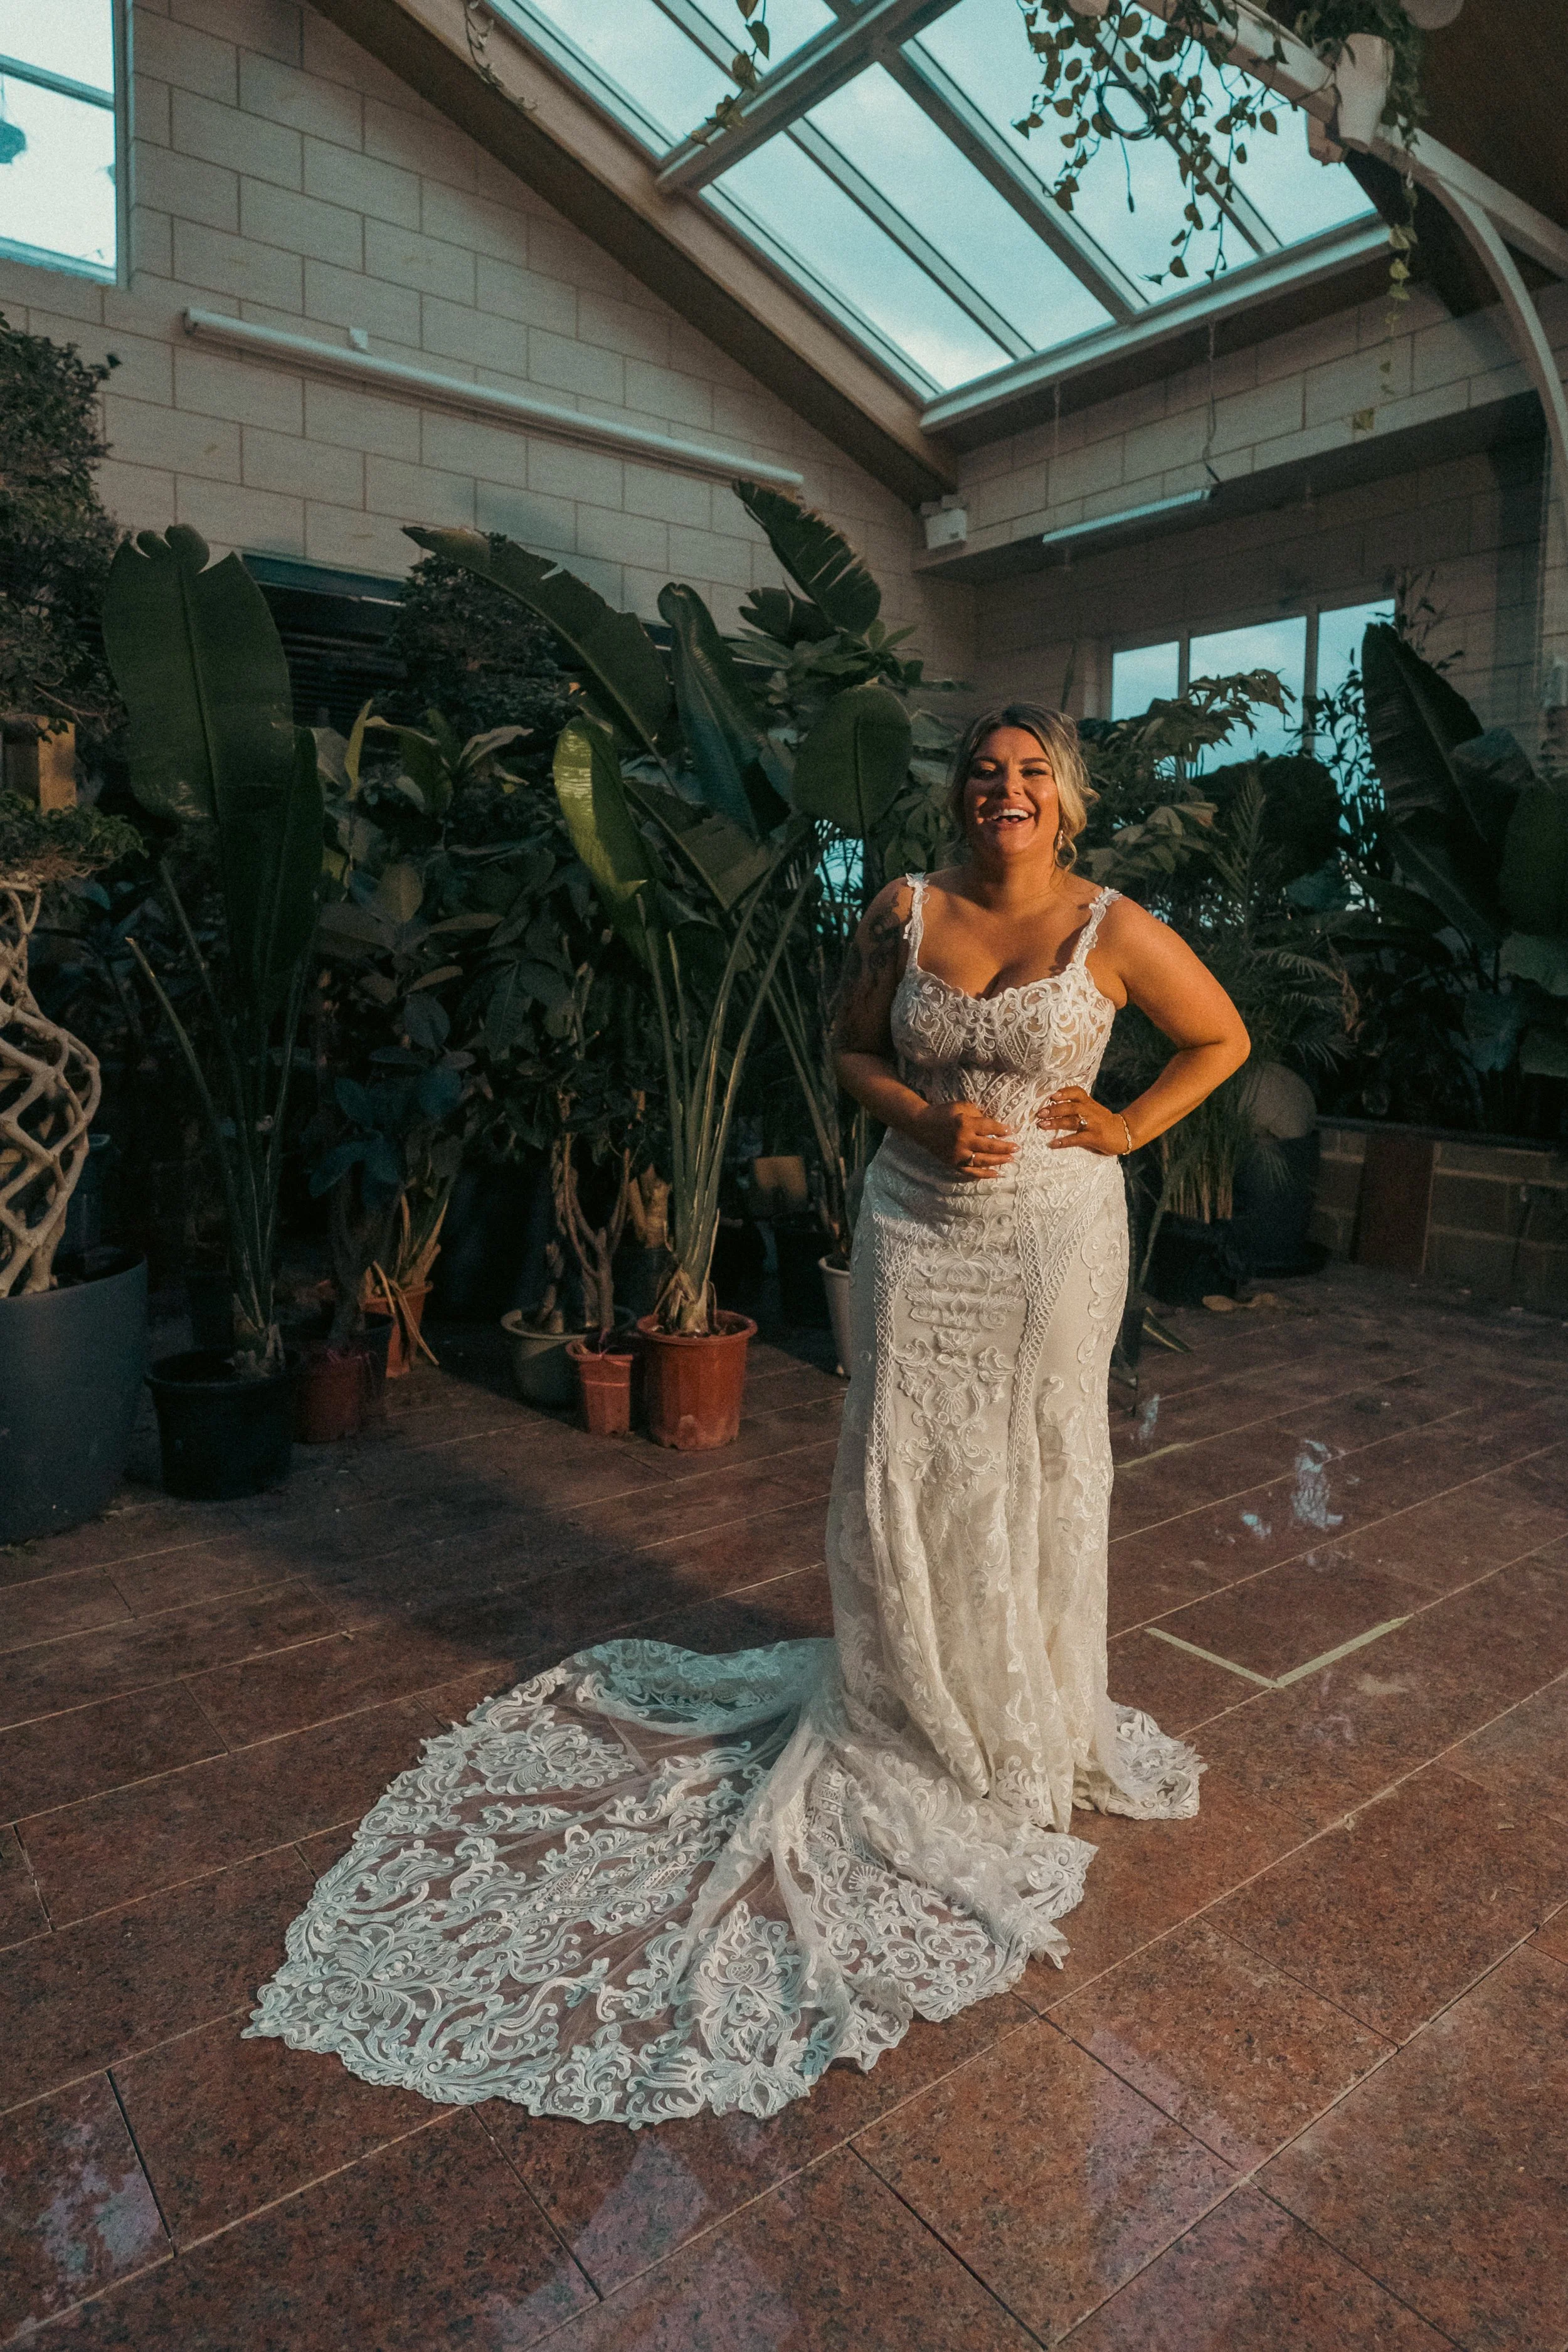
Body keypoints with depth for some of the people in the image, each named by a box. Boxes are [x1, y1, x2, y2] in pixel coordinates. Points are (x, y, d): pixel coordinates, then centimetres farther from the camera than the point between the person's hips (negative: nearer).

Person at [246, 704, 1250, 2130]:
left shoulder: (1115, 929, -4)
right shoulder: (905, 914, 0)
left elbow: (1222, 1039, 8)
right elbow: (854, 1049, 9)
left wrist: (1132, 1128, -2)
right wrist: (926, 1120, -8)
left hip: (1055, 1233, -1)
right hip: (918, 1222, 1)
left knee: (1039, 1469, 10)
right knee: (900, 1467, 5)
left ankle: (1034, 1729, 33)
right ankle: (903, 1711, 28)